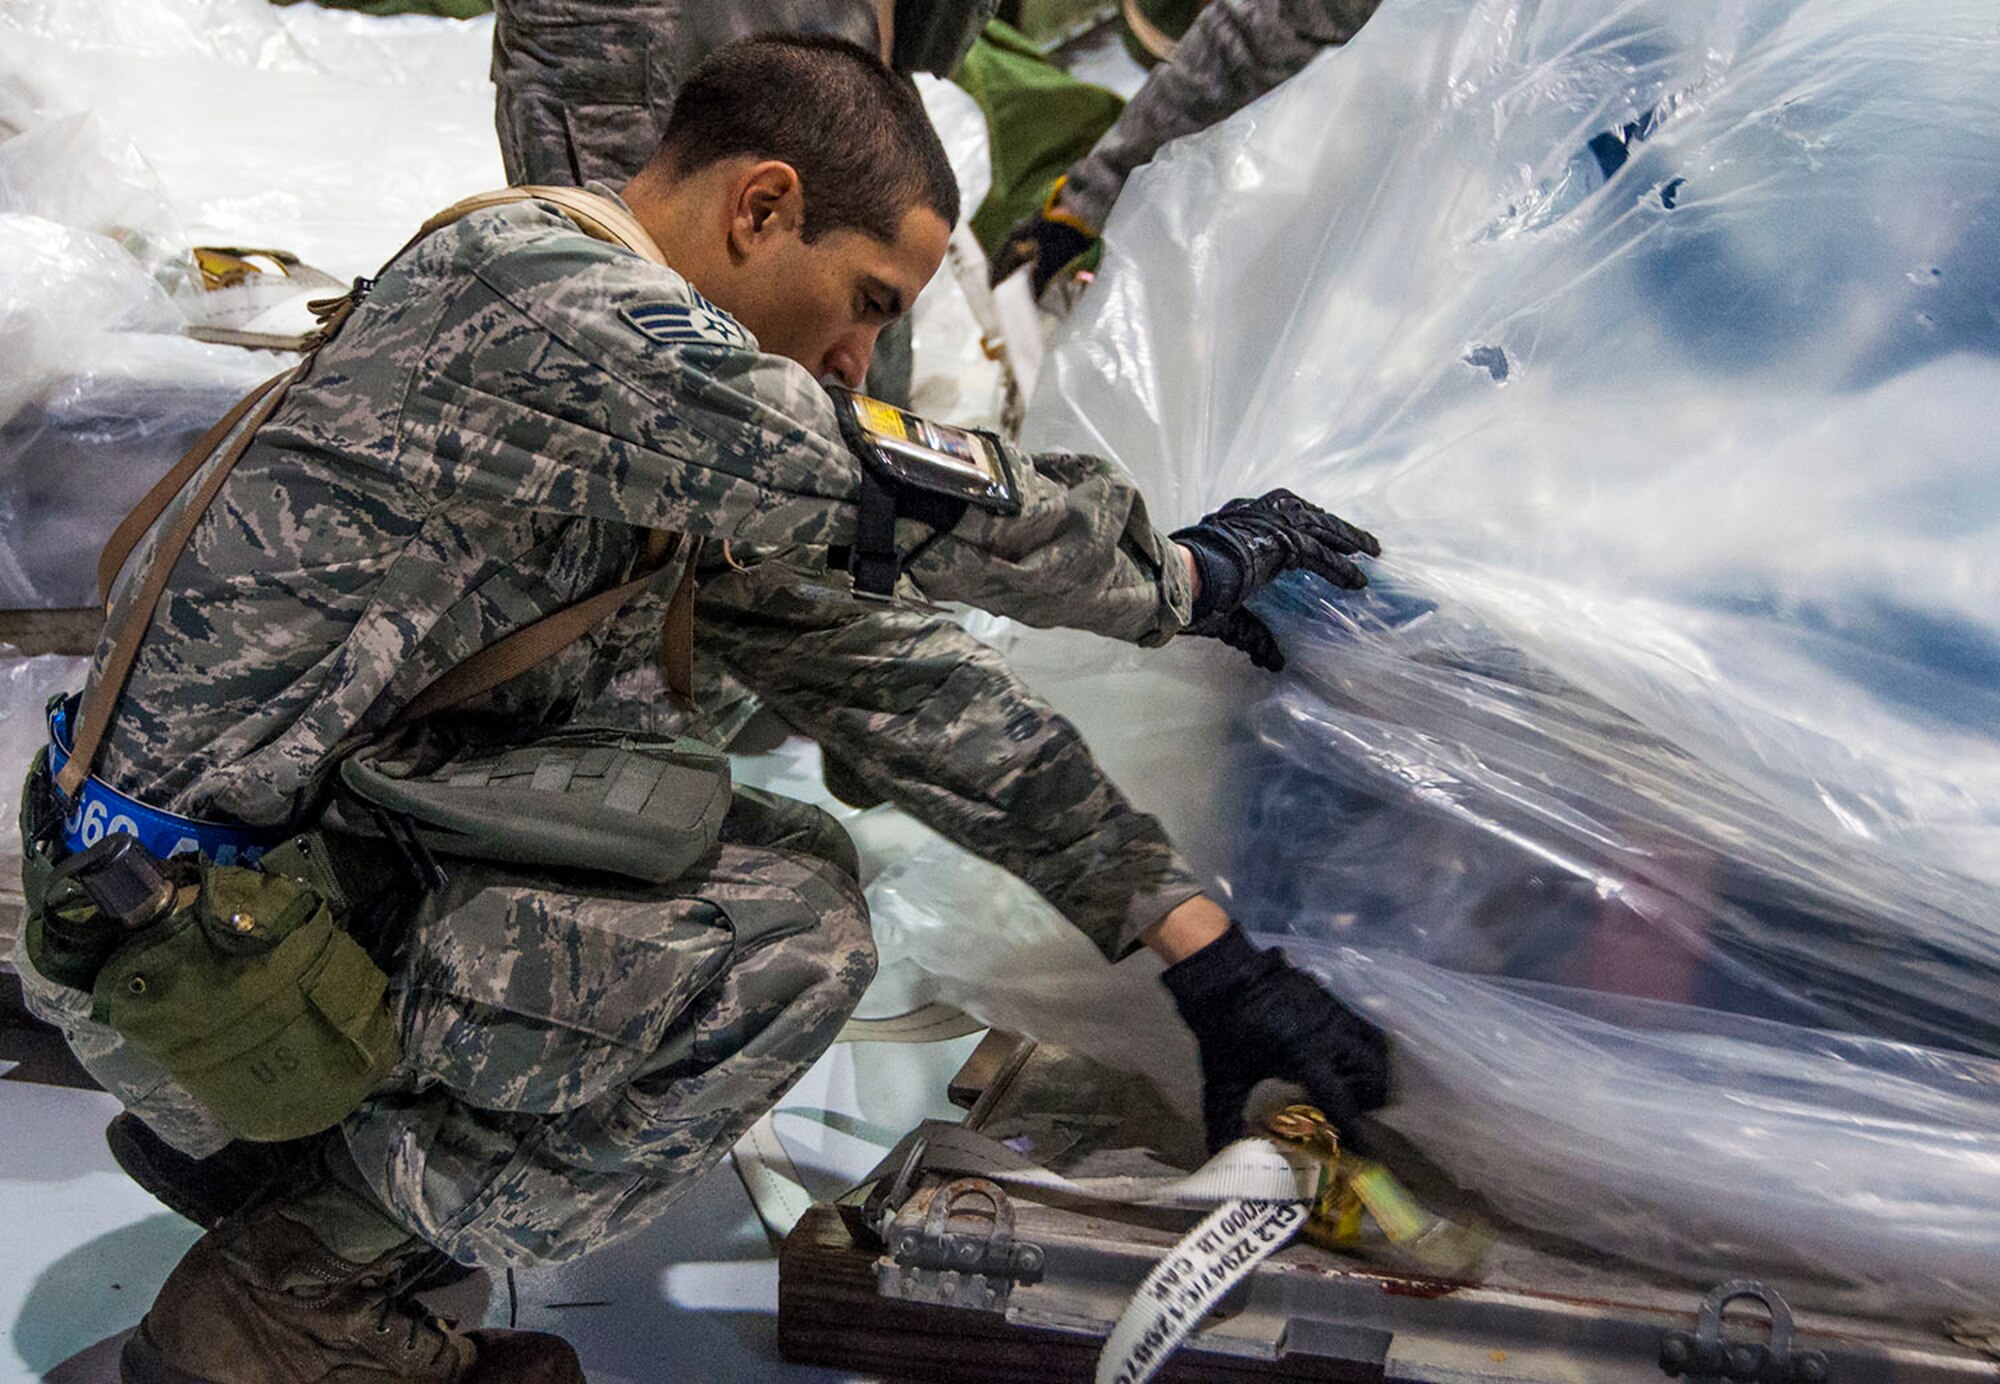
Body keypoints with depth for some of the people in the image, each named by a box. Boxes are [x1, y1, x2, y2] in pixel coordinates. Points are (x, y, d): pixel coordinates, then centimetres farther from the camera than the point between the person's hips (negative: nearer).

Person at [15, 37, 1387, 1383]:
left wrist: (1207, 953, 5)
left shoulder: (689, 453, 8)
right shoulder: (540, 289, -20)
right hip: (185, 952, -9)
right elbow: (911, 505, -22)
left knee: (788, 856, 12)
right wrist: (1185, 574, -2)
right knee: (789, 935, -17)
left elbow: (885, 667, 6)